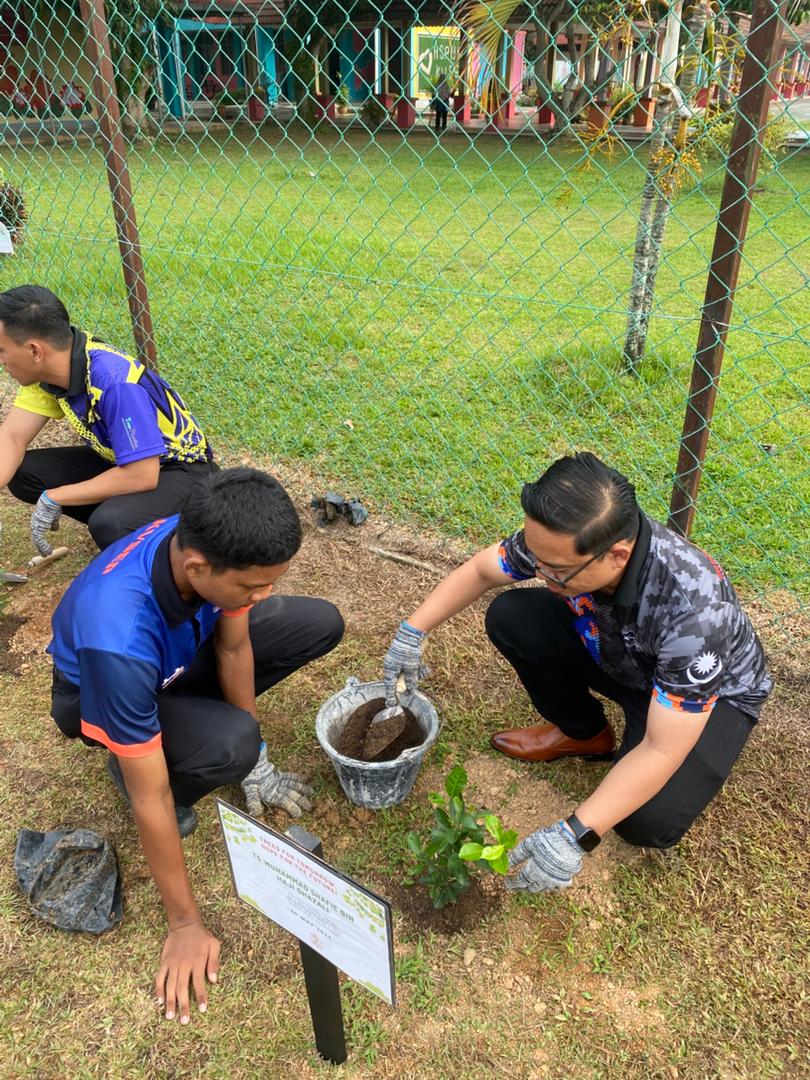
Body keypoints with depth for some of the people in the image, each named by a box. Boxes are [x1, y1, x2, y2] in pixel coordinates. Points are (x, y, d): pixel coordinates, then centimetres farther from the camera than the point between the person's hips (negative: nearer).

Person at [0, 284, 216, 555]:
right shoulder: (46, 367, -9)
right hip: (121, 460, 8)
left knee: (110, 525, -35)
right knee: (23, 473, -5)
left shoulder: (115, 381, -34)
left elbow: (141, 476, -34)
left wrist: (54, 499, -24)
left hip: (180, 468, -8)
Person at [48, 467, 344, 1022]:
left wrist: (259, 766, -3)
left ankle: (195, 710, 9)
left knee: (321, 623, -6)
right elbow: (151, 800, -34)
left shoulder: (209, 540, -29)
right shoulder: (118, 639, -45)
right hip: (97, 692, -5)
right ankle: (130, 759, 0)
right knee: (231, 745, -34)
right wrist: (186, 924, -22)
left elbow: (234, 646, -11)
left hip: (183, 654, 5)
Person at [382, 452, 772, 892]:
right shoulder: (556, 540, -27)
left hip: (715, 694, -5)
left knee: (648, 821, -29)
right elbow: (479, 570, -7)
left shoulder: (692, 608, -42)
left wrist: (572, 836, -41)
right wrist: (412, 631, -12)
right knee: (509, 617, -15)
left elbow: (663, 751, -36)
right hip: (612, 654, 5)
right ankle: (584, 733, 7)